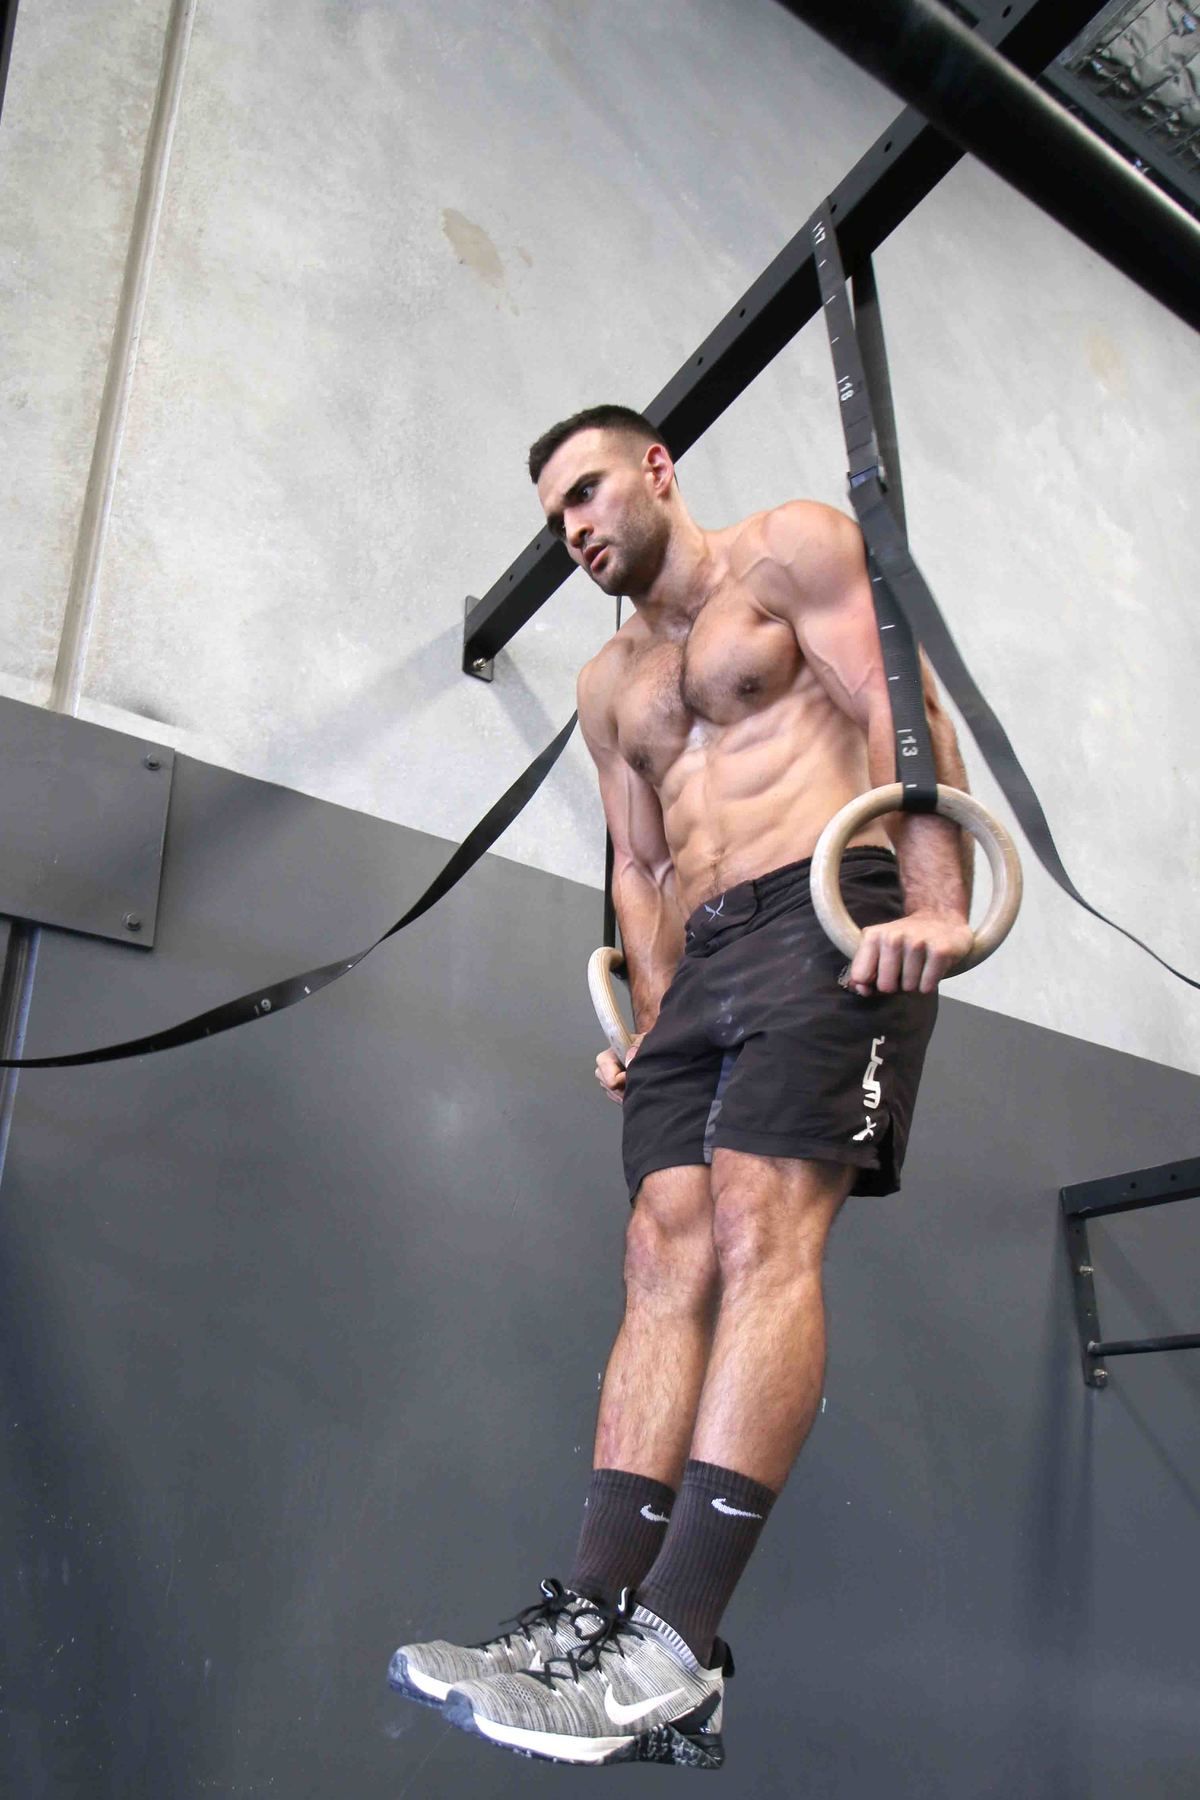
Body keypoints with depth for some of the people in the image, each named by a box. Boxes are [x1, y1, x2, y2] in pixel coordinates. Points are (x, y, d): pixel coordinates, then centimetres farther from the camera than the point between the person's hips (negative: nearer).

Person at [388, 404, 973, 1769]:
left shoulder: (788, 551, 10)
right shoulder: (609, 686, 28)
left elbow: (901, 710, -4)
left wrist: (937, 904, -18)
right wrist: (650, 1024, 10)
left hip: (827, 921, -6)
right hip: (699, 963, 7)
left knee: (762, 1234, -20)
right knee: (666, 1257, -7)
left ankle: (674, 1652, -22)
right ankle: (593, 1614, -12)